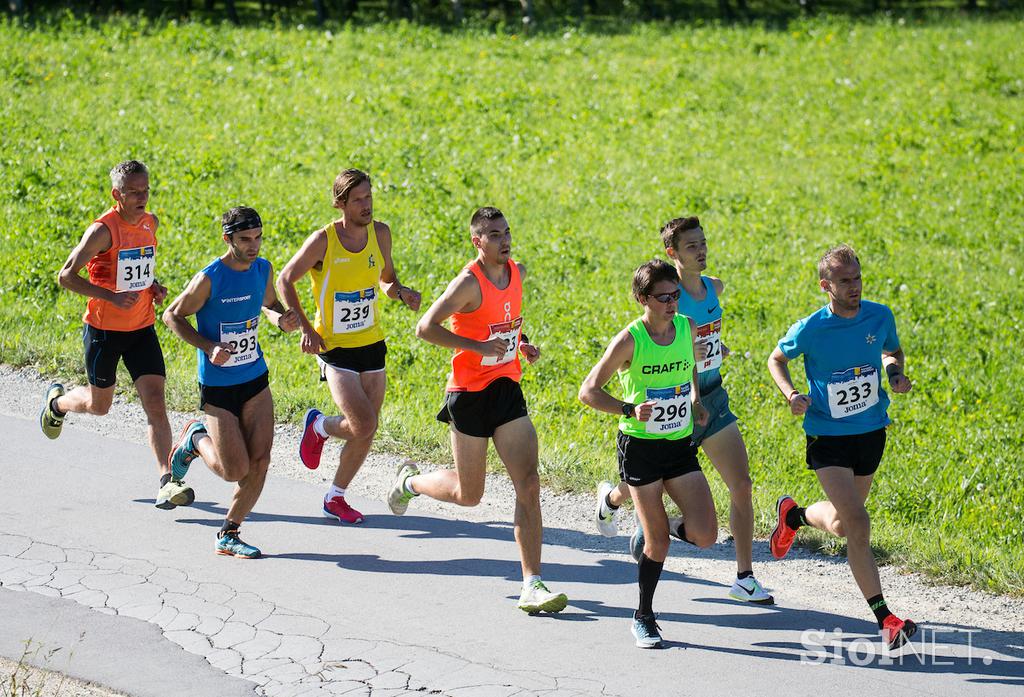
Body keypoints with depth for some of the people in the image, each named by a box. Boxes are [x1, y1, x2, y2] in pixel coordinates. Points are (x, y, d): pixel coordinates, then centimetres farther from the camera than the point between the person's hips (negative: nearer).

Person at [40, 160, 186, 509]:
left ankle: (167, 480, -12)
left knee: (155, 402, -9)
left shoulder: (150, 223, 2)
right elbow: (66, 276, -18)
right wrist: (112, 296, -27)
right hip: (104, 330, -4)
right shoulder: (103, 230, -19)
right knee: (99, 405, 14)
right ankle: (56, 402, 47)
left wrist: (153, 285, 2)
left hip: (142, 329, 4)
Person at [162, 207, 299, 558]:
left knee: (260, 462, -3)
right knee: (235, 471, -5)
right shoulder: (209, 279, -18)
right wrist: (208, 347, -20)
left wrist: (281, 319, -3)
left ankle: (228, 535, 13)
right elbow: (172, 315, -7)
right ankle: (195, 439, 26)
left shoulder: (263, 269, 0)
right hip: (218, 387, -5)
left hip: (256, 380, 5)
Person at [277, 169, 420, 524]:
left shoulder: (380, 233, -1)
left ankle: (335, 498, 26)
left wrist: (400, 292, -7)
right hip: (335, 349, -5)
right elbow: (285, 280, -4)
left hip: (373, 345, 5)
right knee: (364, 425, -17)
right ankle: (318, 426, 16)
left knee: (366, 432, 6)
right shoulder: (323, 240, -15)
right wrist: (305, 327, -12)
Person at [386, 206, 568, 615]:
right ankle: (410, 482, 39)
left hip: (508, 390, 6)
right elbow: (425, 328, -21)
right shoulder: (469, 283, -17)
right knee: (467, 495, 7)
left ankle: (532, 586, -7)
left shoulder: (517, 273, 6)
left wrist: (520, 344, 9)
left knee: (528, 486, -7)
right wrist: (478, 346, -25)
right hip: (470, 394, -6)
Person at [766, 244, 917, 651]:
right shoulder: (809, 330, -15)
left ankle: (793, 515, 53)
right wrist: (791, 395, -14)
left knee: (843, 523, 19)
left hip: (872, 431, 5)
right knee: (857, 525, -17)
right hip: (828, 437, -5)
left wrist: (895, 374, -7)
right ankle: (884, 619, -11)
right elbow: (777, 360, 3)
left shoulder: (880, 317, -6)